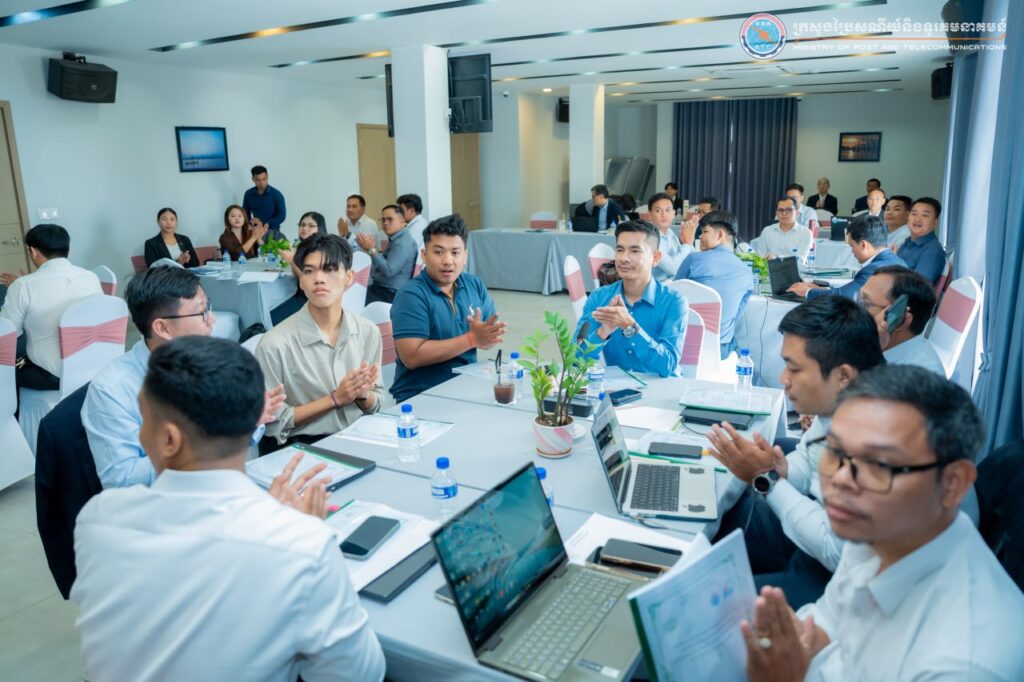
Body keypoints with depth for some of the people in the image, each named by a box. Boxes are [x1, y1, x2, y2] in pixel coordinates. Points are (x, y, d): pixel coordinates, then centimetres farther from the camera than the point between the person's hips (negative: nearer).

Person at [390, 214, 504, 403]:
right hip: (420, 397, -6)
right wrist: (472, 339, -20)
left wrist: (484, 336, -19)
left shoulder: (475, 285, 7)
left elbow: (493, 337, 5)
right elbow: (411, 357, -20)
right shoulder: (411, 295, -11)